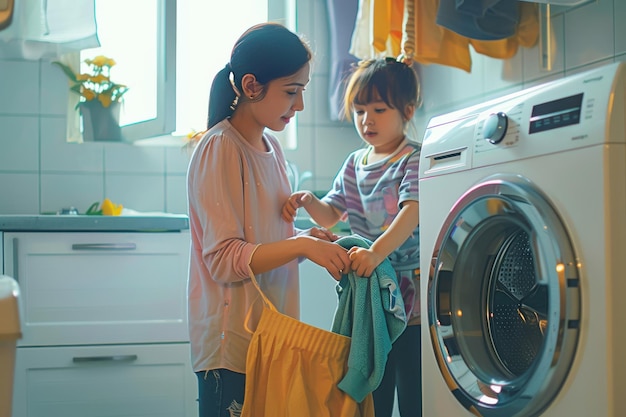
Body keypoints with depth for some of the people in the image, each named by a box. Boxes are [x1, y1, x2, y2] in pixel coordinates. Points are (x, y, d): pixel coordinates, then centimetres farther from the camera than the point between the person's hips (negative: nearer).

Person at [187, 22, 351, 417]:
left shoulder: (271, 147, 12)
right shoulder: (219, 149, -13)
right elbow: (225, 259, -18)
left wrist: (306, 237, 1)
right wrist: (302, 246, -26)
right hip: (234, 344, -8)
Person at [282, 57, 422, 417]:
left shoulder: (414, 159, -9)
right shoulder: (355, 163, 13)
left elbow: (412, 212, -25)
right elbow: (330, 216, 16)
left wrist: (377, 252, -41)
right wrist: (309, 201, -7)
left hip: (411, 296, -6)